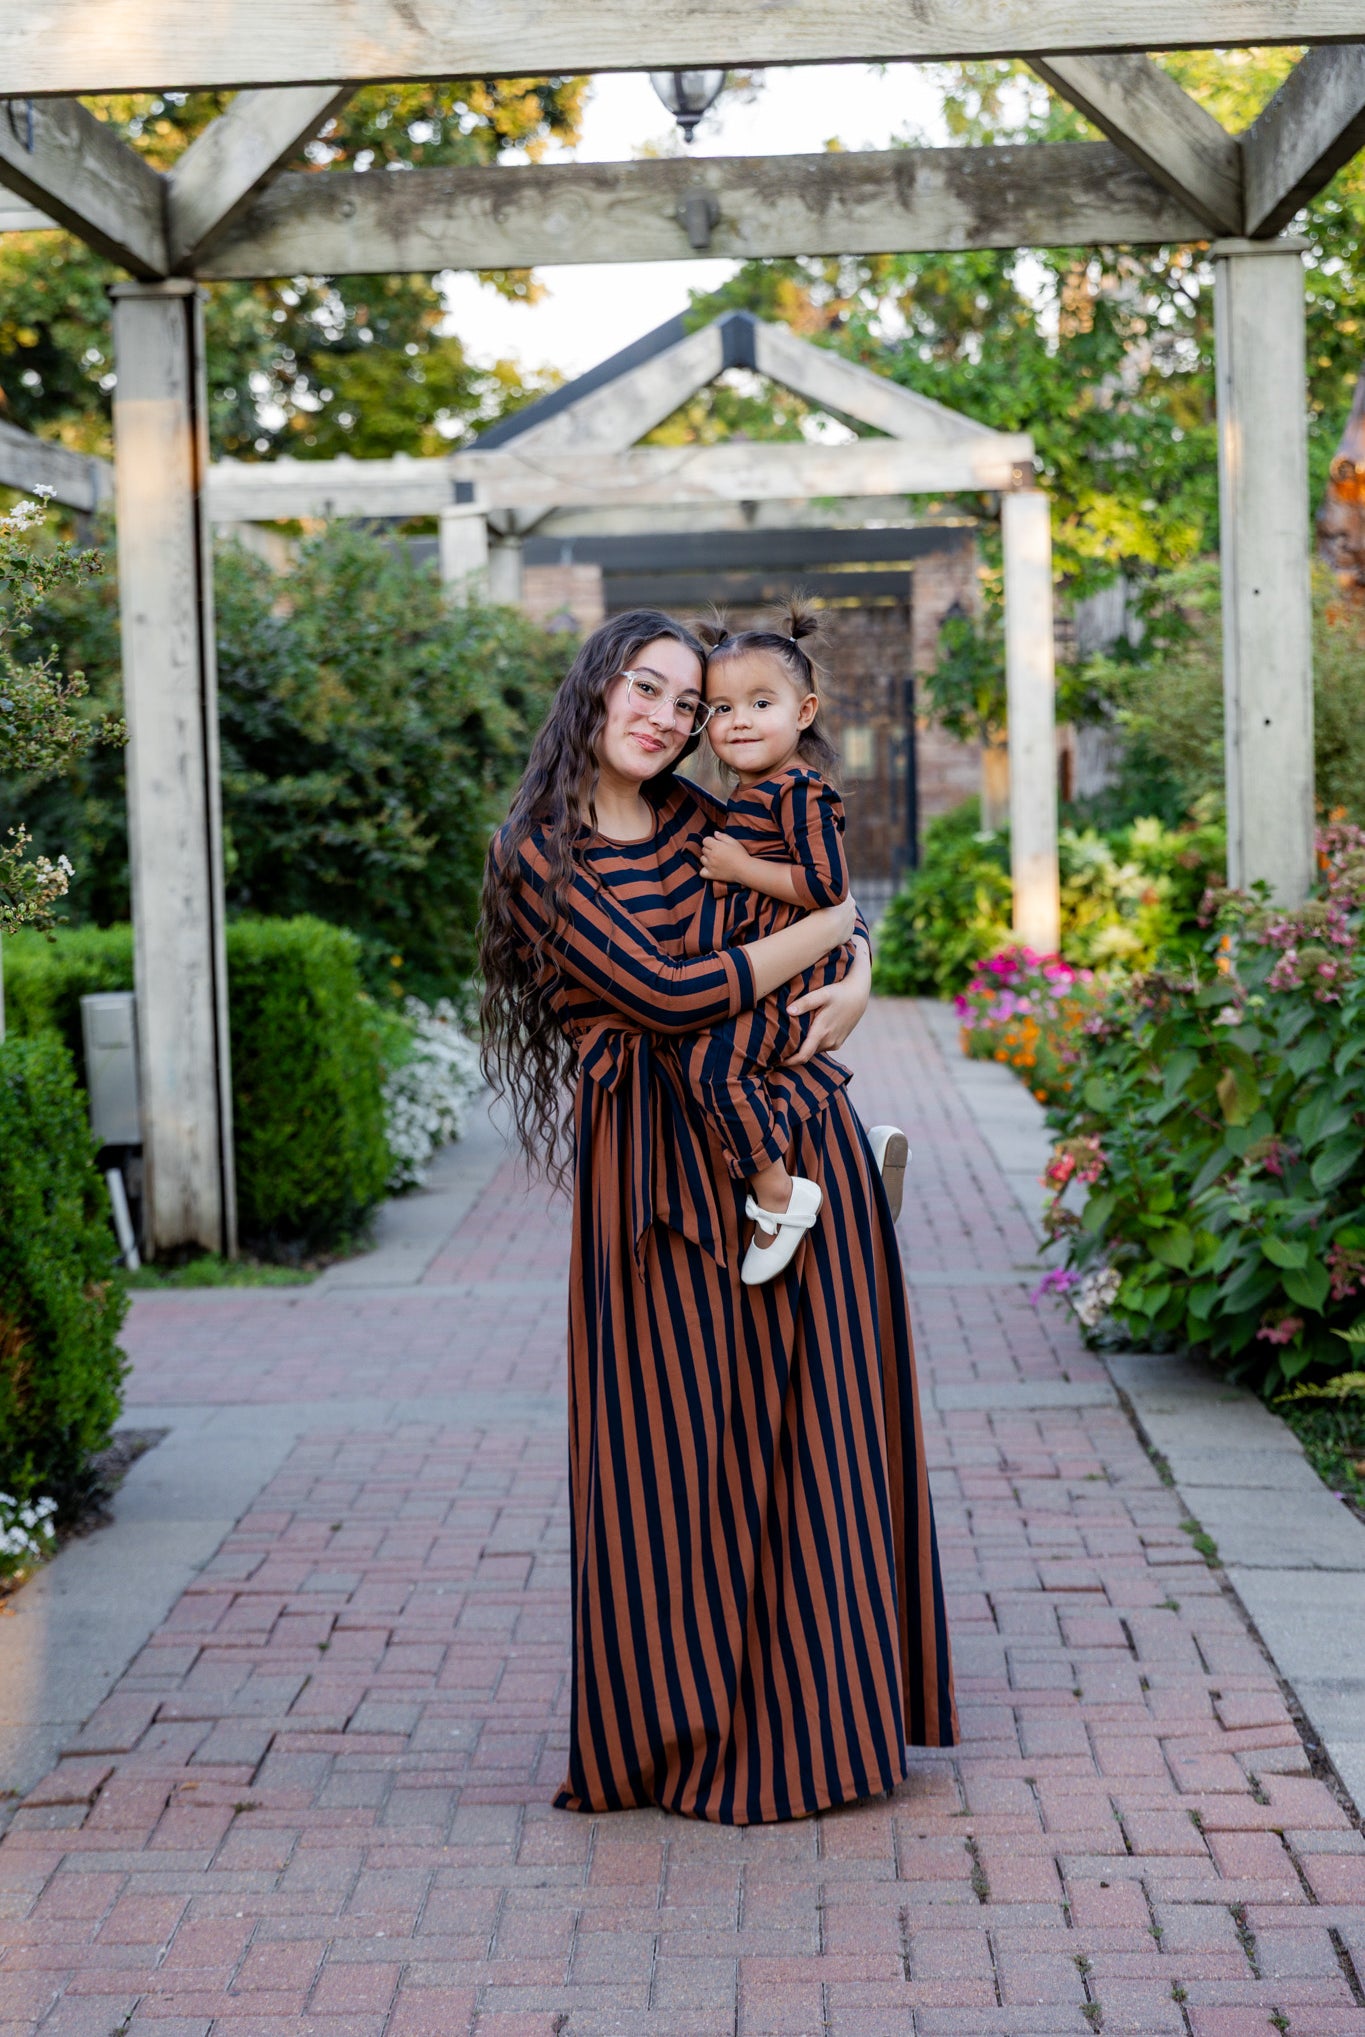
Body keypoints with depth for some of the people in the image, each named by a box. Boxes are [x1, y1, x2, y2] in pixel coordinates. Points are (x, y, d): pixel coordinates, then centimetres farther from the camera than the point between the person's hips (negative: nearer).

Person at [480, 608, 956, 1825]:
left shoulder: (699, 819, 12)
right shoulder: (541, 856, -4)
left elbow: (827, 905, 24)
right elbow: (664, 993, -14)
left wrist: (857, 983, 0)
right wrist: (824, 930, -5)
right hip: (661, 1167, -5)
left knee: (809, 1422, 6)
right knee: (681, 1439, -1)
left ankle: (815, 1706, 18)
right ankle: (688, 1727, 14)